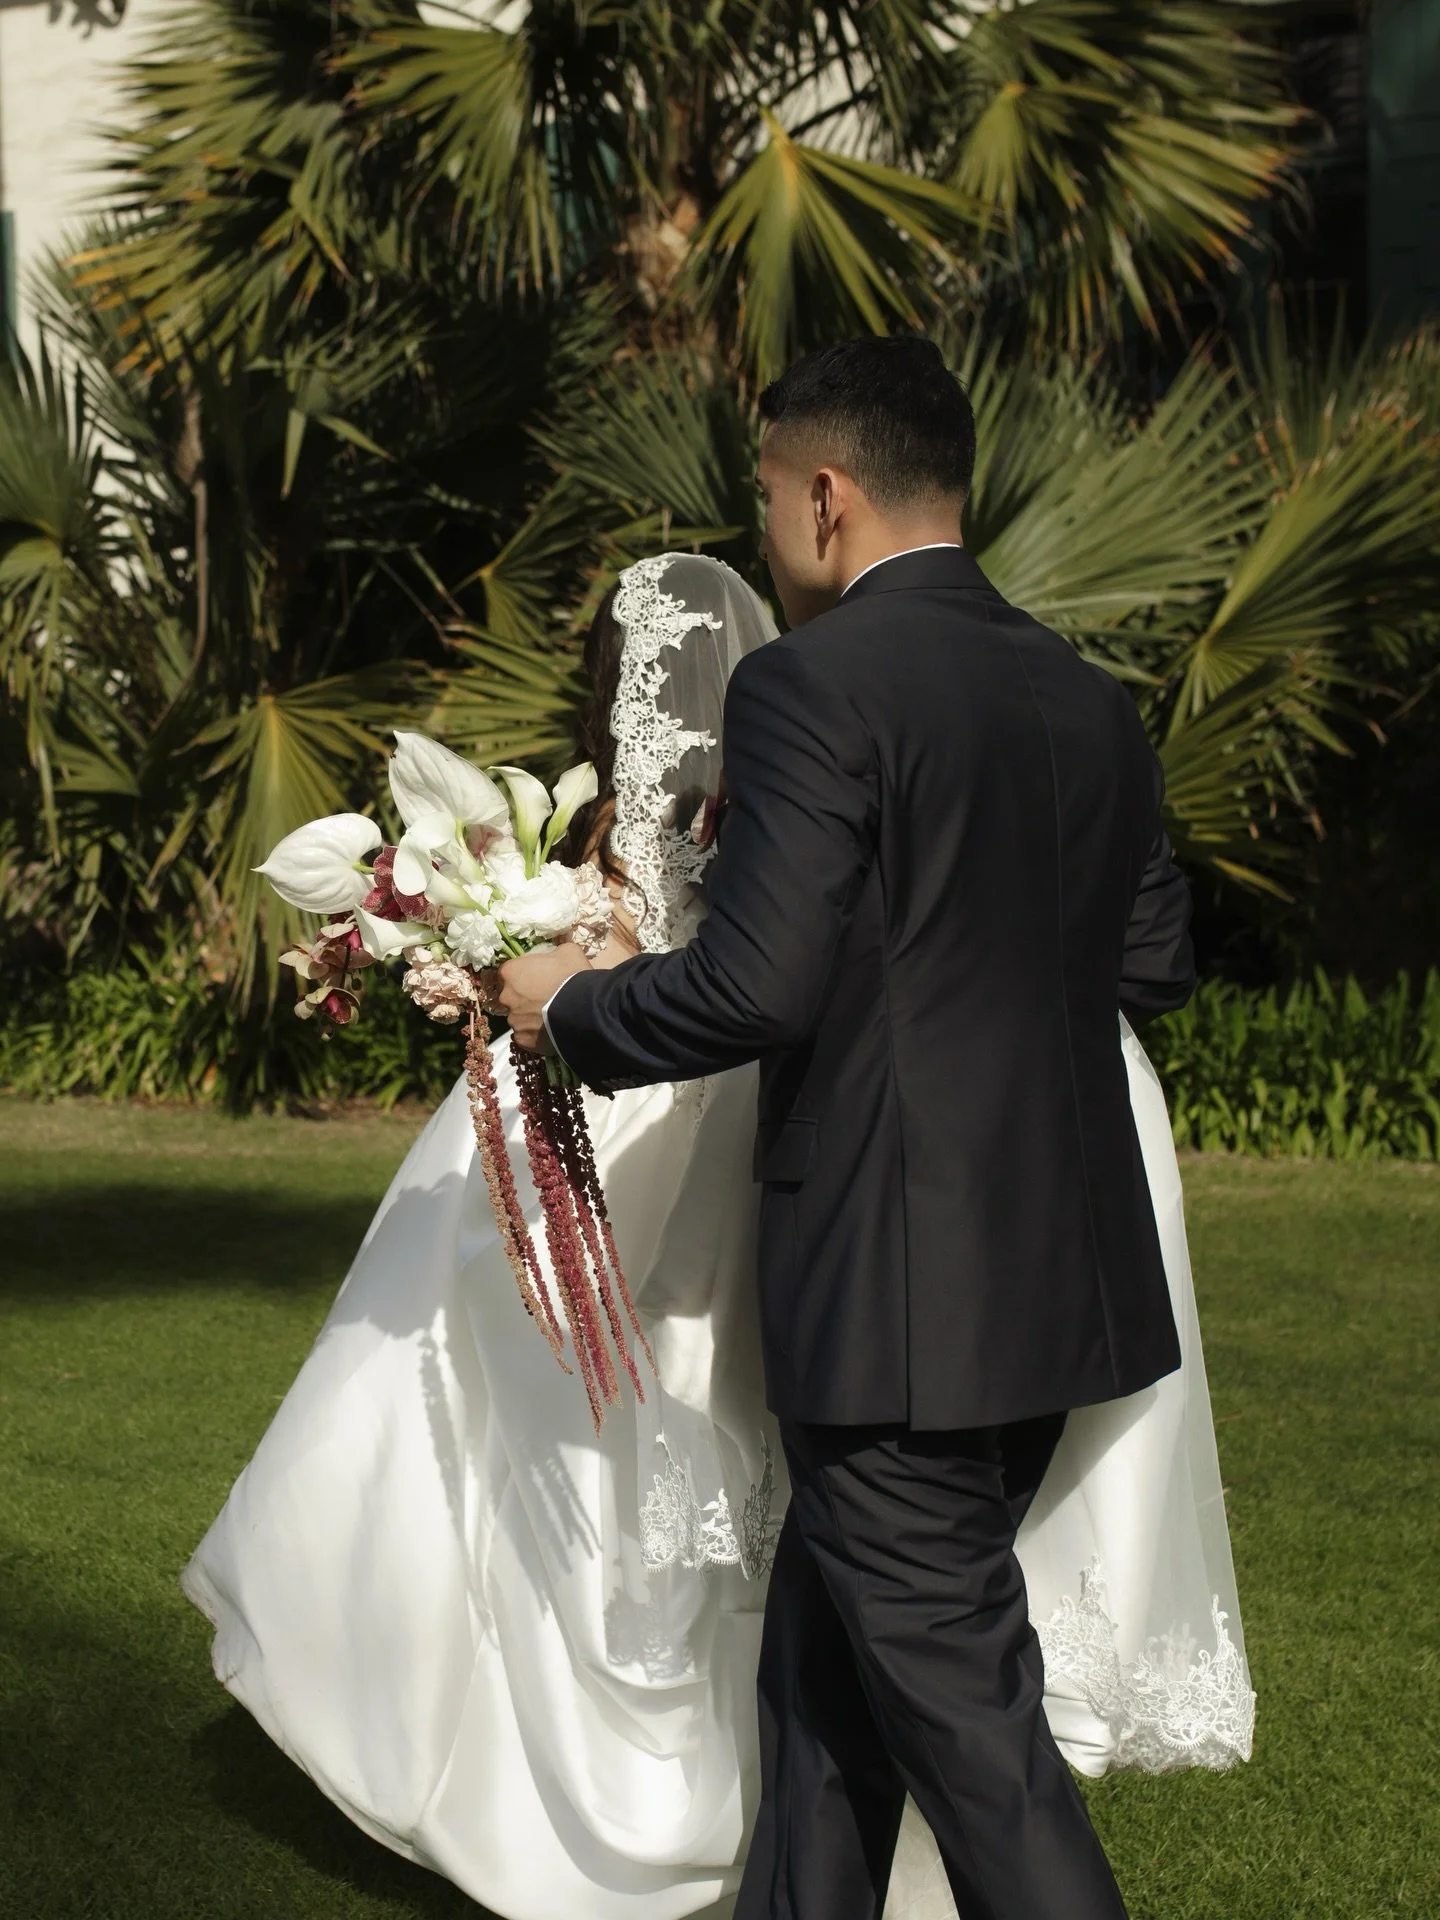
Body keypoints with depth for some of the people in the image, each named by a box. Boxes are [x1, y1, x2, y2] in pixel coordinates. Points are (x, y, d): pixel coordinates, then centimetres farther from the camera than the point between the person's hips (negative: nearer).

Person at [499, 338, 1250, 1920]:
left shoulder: (810, 685, -13)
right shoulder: (1091, 705, 9)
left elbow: (754, 989, -20)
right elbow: (1153, 964, 16)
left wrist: (573, 1008, -2)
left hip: (897, 1301, -8)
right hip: (1067, 1282, 8)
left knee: (961, 1706, 0)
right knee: (827, 1654, 21)